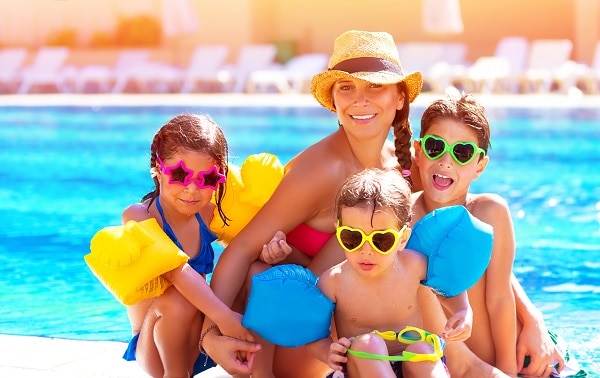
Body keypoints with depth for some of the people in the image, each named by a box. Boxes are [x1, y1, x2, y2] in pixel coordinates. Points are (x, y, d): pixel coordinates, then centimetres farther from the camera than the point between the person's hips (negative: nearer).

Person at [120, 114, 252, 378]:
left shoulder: (208, 215, 0)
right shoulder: (138, 216, -16)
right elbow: (176, 269, -31)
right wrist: (222, 316, -43)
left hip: (201, 344, 5)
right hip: (155, 345, -5)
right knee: (178, 300, -35)